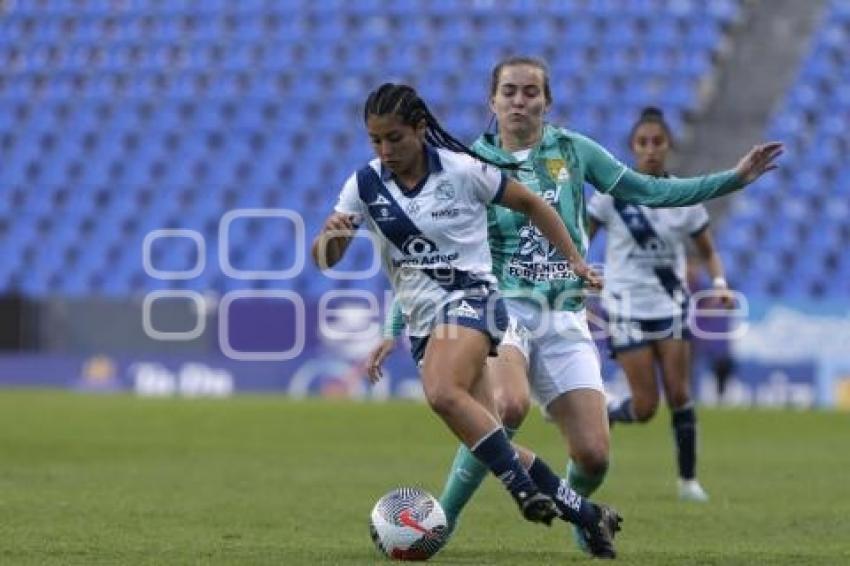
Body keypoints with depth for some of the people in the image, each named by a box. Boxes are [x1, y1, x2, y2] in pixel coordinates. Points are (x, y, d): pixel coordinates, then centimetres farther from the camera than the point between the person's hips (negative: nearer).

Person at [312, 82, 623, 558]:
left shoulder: (462, 171, -9)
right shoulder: (365, 185, 2)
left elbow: (531, 204, 5)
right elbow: (325, 259, 2)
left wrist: (576, 262, 6)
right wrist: (330, 235, -21)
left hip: (471, 299, -5)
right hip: (423, 320, 5)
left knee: (443, 393, -34)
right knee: (491, 444, 1)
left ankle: (526, 489, -25)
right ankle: (587, 514, 13)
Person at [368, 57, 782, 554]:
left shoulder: (572, 150, 6)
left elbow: (648, 191, 10)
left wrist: (735, 178, 5)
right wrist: (395, 329, 1)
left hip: (564, 321, 3)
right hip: (502, 309, -3)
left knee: (594, 455, -7)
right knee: (510, 405, -35)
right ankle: (442, 520, -23)